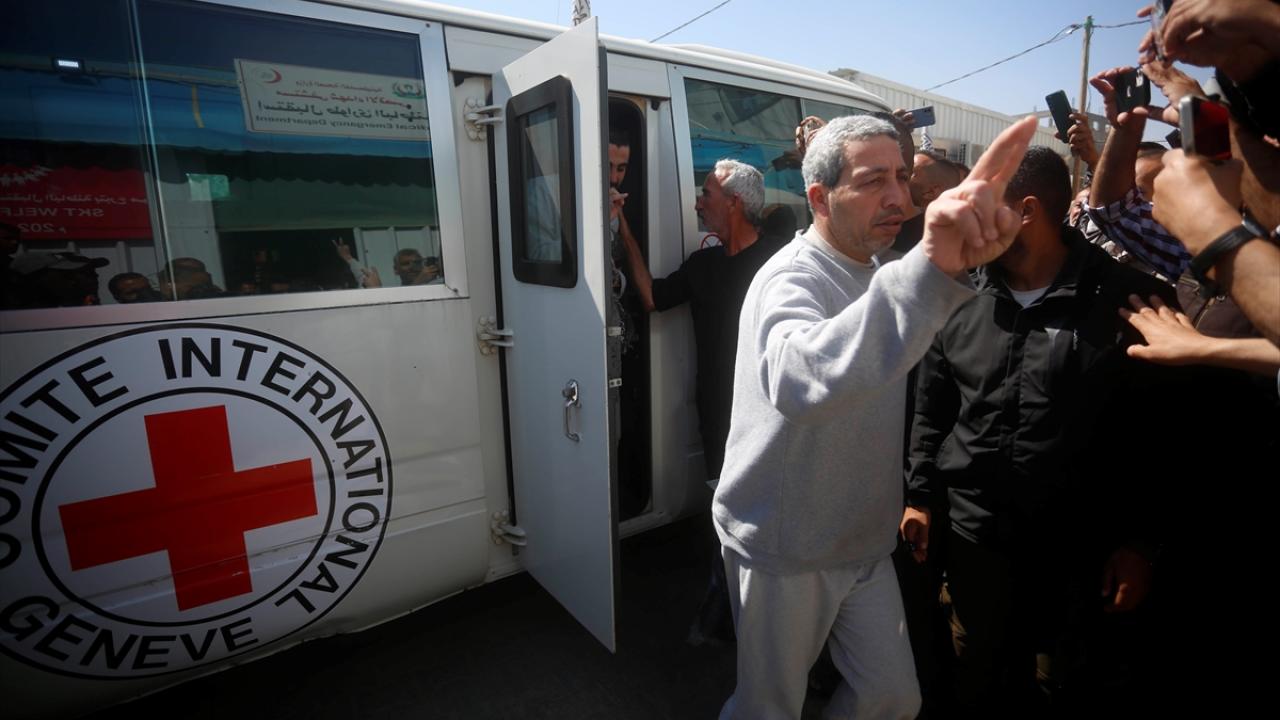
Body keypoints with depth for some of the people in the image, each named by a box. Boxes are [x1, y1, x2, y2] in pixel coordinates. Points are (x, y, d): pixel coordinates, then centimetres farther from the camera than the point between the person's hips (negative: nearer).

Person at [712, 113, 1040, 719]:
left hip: (864, 540, 7)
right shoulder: (791, 278, -23)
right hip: (783, 548, -7)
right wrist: (932, 270, -58)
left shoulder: (877, 272, 7)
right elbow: (800, 380, -48)